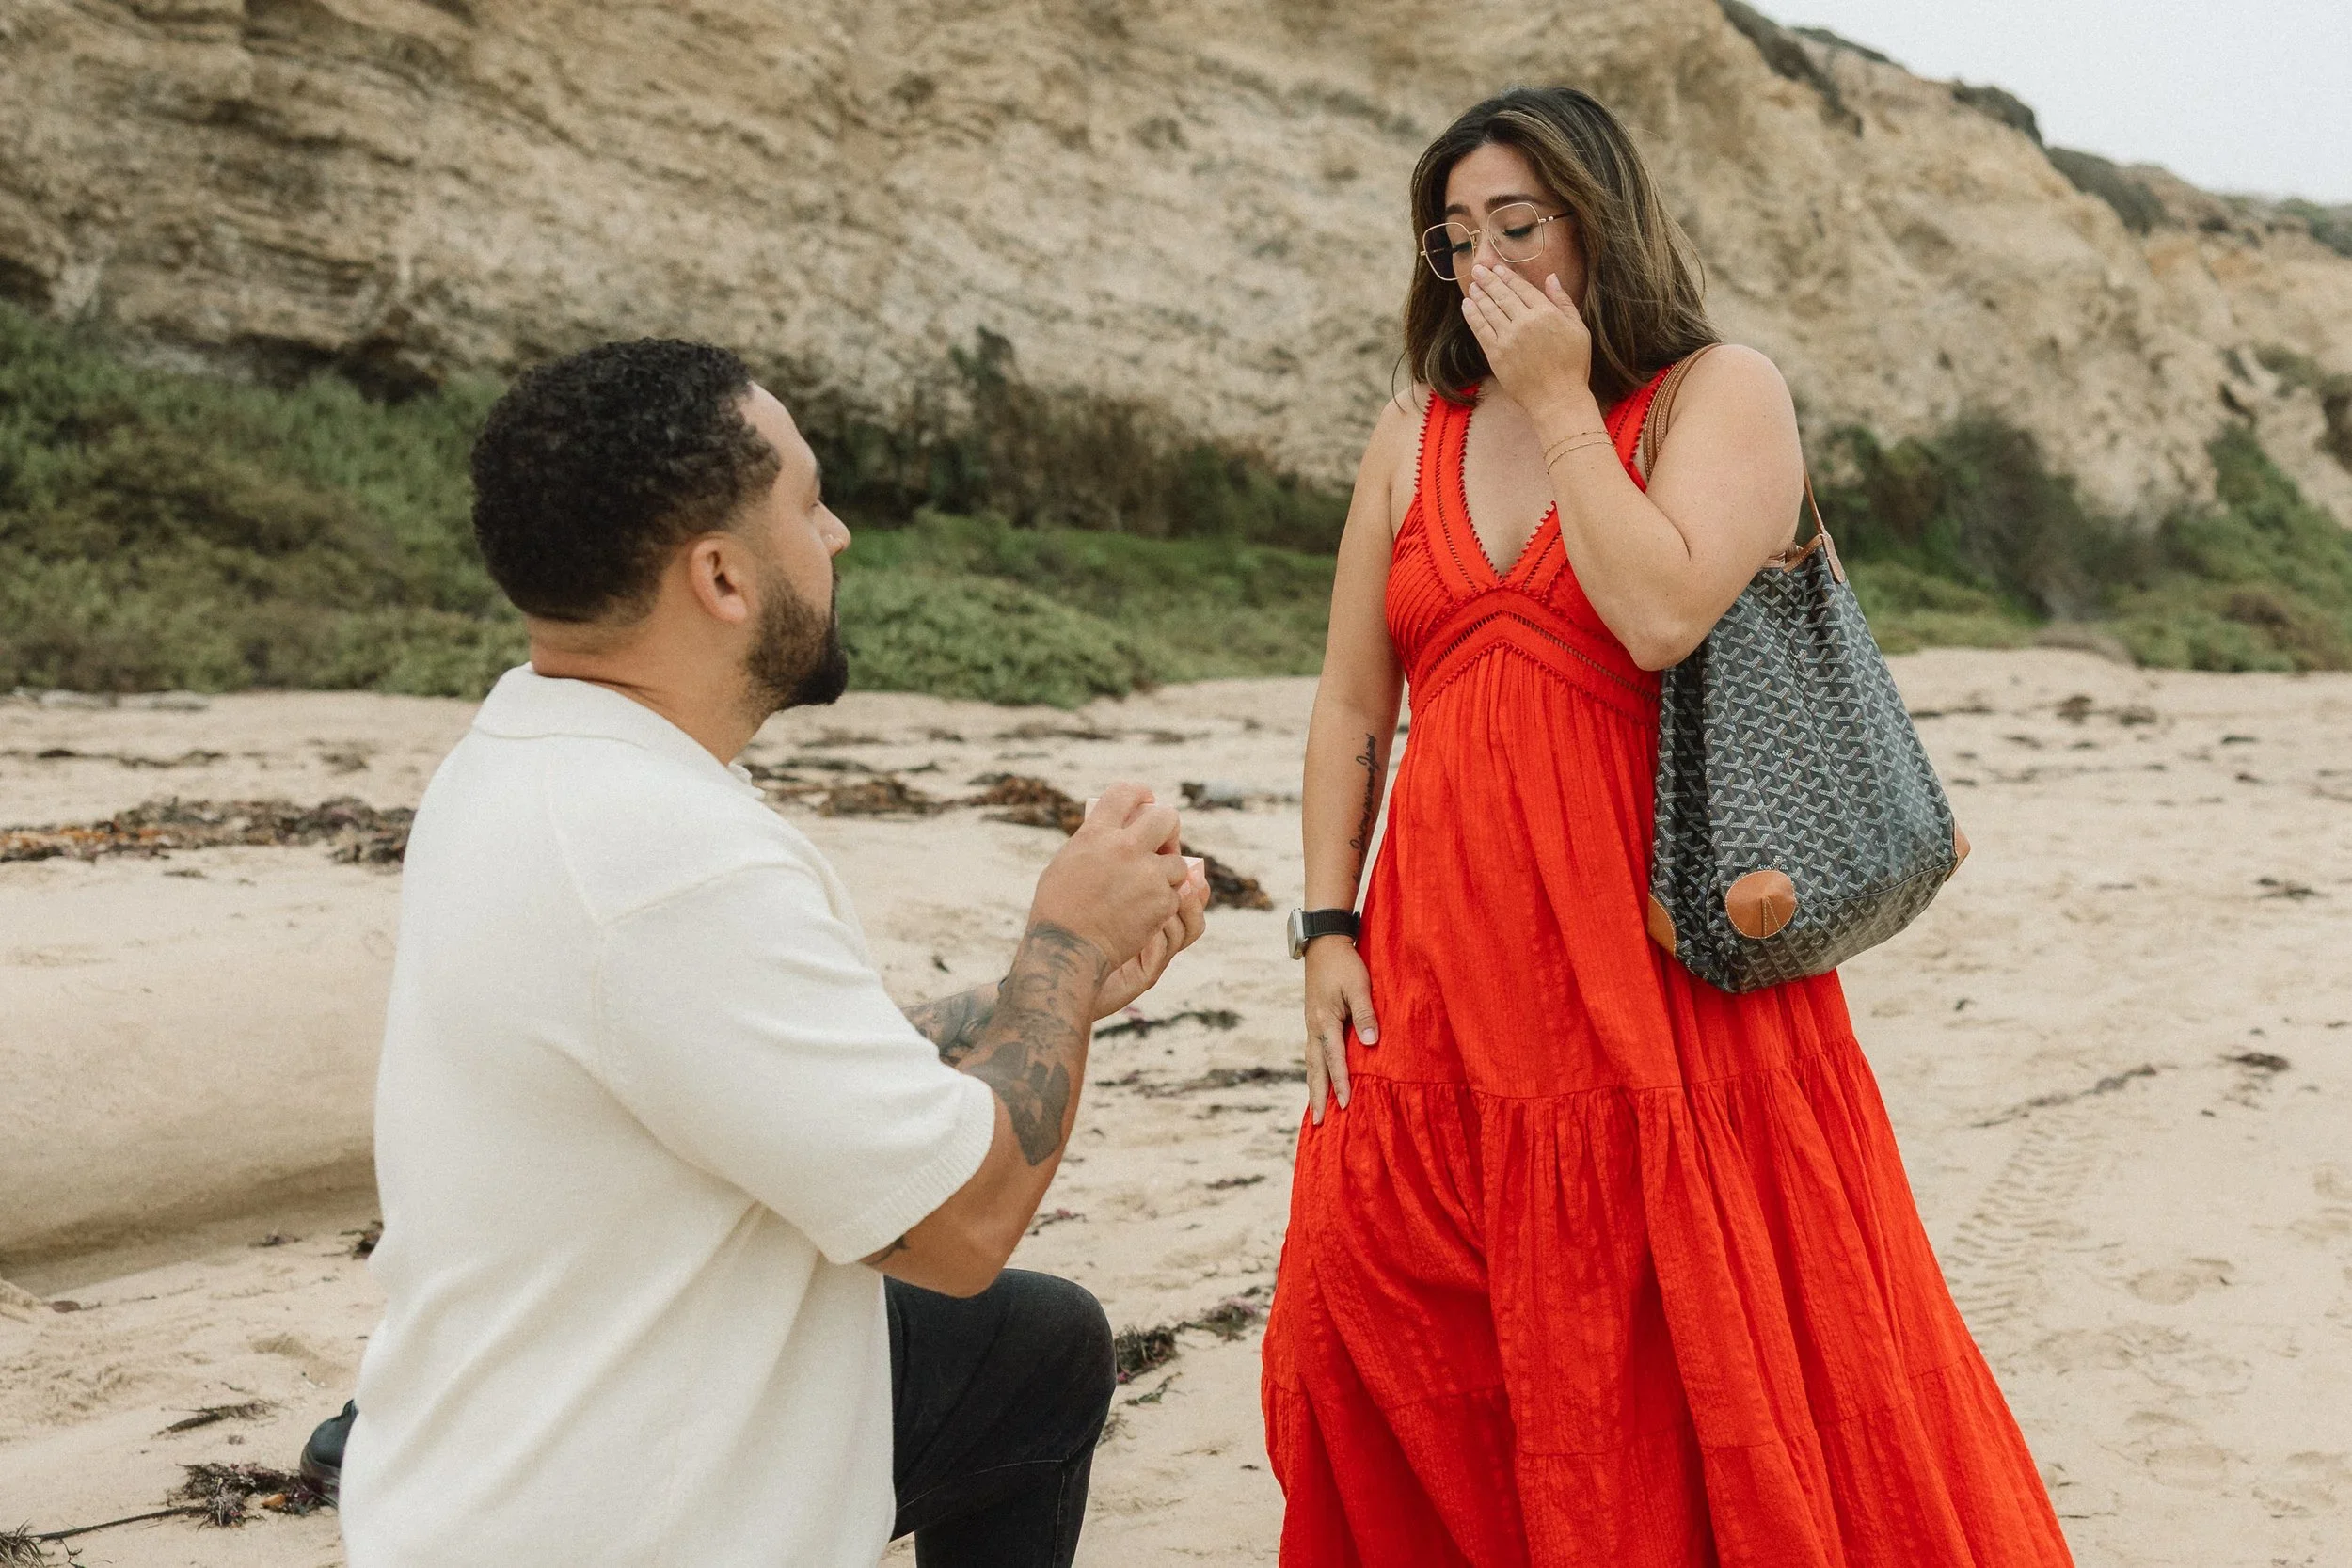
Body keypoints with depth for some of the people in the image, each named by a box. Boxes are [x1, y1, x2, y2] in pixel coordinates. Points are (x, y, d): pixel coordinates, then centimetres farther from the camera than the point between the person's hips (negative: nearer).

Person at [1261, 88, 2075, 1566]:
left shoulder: (1723, 395, -1)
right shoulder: (1414, 436, 12)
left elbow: (1663, 615, -20)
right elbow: (1353, 704, 11)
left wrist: (1561, 401, -11)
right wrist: (1328, 928, 3)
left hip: (1653, 959, -4)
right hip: (1442, 973, 5)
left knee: (1681, 1340, 3)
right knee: (1369, 1332, 5)